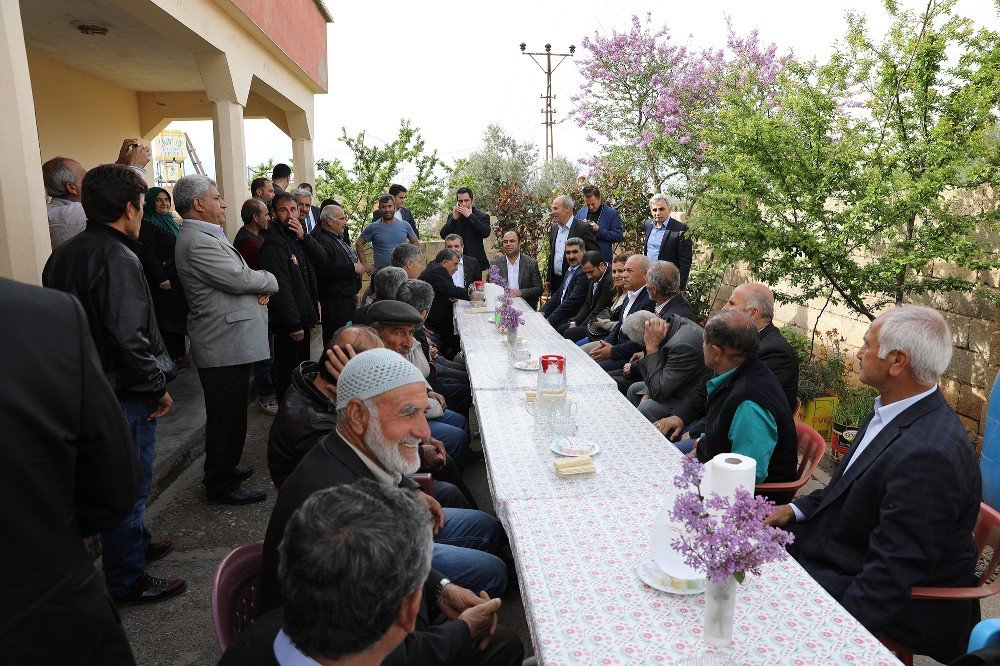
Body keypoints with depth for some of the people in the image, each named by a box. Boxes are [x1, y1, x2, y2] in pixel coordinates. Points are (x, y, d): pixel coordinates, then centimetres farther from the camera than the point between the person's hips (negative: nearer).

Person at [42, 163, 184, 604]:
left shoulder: (65, 253, 8)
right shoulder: (117, 258, -21)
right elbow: (128, 337, -27)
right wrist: (158, 386, -14)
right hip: (123, 394, -9)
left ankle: (135, 545, 43)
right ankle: (127, 581, 18)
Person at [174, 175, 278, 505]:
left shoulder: (207, 236, 17)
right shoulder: (197, 241, -18)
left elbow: (237, 276, 18)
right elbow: (239, 278, -23)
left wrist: (259, 286, -3)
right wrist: (269, 280, -3)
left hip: (227, 342, 11)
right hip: (226, 345, -11)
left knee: (228, 414, 21)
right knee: (226, 417, 0)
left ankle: (223, 469, 36)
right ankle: (221, 486, 13)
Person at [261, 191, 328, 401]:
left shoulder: (297, 237, 12)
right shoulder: (274, 244, -17)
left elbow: (322, 259, 3)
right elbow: (281, 287, -21)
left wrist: (304, 236, -12)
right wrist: (294, 324, -22)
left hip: (302, 317, 9)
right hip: (289, 322, -9)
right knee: (289, 373, 0)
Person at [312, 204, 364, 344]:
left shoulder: (338, 240, 20)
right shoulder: (322, 241, -14)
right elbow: (325, 270, -28)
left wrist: (353, 292, 25)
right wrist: (353, 268, -19)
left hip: (348, 299, 10)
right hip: (334, 302, -10)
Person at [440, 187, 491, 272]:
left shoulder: (482, 216, 2)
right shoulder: (452, 216, 11)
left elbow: (486, 233, -16)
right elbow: (443, 235, 1)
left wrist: (470, 216, -15)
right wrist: (454, 219, -11)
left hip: (475, 261, -2)